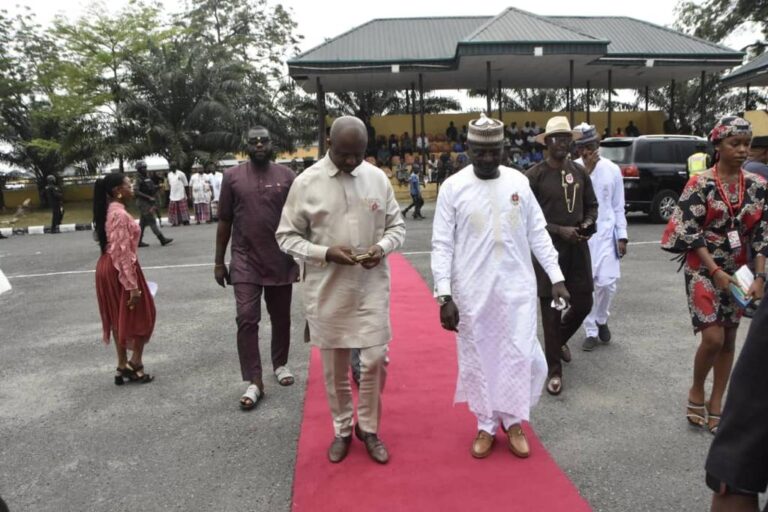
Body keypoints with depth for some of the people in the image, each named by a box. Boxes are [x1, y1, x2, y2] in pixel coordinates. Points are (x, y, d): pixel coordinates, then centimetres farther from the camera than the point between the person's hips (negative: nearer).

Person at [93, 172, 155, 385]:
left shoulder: (109, 211, 11)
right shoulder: (120, 214, -20)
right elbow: (122, 253, -24)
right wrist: (133, 285, -24)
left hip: (107, 267, 10)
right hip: (119, 269, -10)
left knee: (119, 317, 16)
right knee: (141, 315, 4)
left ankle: (122, 367, 24)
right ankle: (134, 366, 10)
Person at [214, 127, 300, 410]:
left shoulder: (287, 176, 1)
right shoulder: (232, 176, 1)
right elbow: (224, 222, 5)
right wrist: (219, 261, 5)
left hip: (281, 261, 1)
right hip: (245, 261, -1)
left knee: (281, 318, 14)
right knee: (246, 320, -6)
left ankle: (281, 364, 34)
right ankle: (254, 382, 2)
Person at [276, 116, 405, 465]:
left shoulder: (378, 178, 0)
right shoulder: (306, 182, -5)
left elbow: (397, 226, 8)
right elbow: (287, 236, -2)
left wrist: (382, 247, -14)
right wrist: (324, 253, -18)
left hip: (371, 286, 1)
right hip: (327, 289, -1)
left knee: (375, 359, 2)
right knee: (334, 366, 11)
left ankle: (368, 428, 26)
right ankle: (342, 429, 33)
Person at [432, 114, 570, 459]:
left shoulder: (519, 182, 2)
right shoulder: (453, 187, -5)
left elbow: (537, 233, 8)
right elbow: (442, 245, -6)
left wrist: (556, 277, 3)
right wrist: (444, 295, -12)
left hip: (517, 288, 2)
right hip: (472, 292, -1)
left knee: (521, 356, 6)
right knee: (478, 359, 10)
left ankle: (513, 421, 29)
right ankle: (486, 426, 29)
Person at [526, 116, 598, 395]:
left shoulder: (580, 172, 7)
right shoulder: (535, 175, -9)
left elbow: (591, 205, 16)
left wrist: (588, 223, -5)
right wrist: (560, 230, -17)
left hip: (577, 247, 5)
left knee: (583, 304, 11)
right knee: (551, 310, 2)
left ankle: (558, 340, 42)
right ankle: (554, 371, 15)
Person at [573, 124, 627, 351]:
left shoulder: (612, 169, 2)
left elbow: (618, 206, 6)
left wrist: (622, 236, 3)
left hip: (605, 233, 1)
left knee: (607, 282, -5)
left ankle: (601, 319, 25)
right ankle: (591, 331, 19)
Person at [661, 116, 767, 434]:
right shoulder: (700, 184, -10)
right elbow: (689, 232, -12)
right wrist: (715, 271, -17)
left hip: (739, 272, 5)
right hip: (703, 270, -4)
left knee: (729, 339, 9)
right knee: (713, 337, -11)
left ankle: (716, 403, 23)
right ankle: (696, 391, 16)